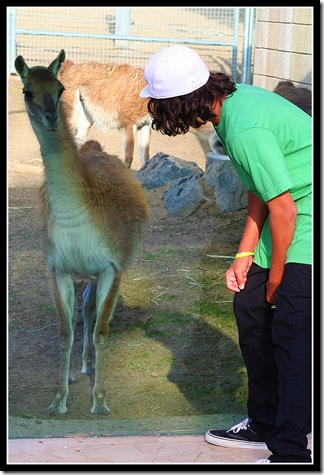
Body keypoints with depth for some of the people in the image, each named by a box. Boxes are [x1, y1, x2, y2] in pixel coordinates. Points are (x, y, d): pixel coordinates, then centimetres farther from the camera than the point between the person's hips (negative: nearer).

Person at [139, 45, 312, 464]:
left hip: (308, 227, -10)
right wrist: (245, 253, 4)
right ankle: (265, 424, 25)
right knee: (250, 304, 14)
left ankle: (290, 452, -6)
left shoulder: (246, 132, -28)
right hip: (293, 217, 10)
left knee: (292, 333, -11)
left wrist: (275, 278, -11)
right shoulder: (237, 98, 2)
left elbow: (283, 209, -24)